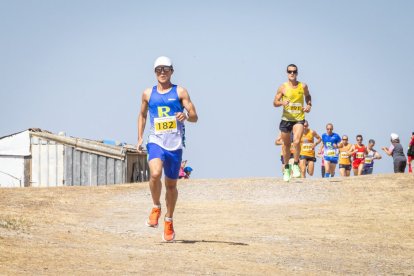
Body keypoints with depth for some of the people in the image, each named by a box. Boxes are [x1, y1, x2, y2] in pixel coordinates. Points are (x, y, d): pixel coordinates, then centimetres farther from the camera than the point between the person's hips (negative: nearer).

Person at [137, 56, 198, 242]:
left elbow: (194, 117, 0)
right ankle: (156, 208, -2)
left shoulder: (180, 92, 4)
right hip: (156, 142, 0)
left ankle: (169, 221, 25)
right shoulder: (148, 94, 10)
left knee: (171, 184, 7)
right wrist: (140, 137, 17)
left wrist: (186, 116, -22)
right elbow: (142, 115, 25)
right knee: (155, 174, -26)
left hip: (175, 144, 0)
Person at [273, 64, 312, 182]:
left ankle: (296, 165, -4)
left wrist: (309, 105, 2)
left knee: (296, 142, -21)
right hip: (286, 119, 1)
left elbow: (307, 96, 22)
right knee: (286, 145, 10)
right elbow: (275, 102, 0)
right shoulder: (282, 88, -2)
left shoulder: (303, 86, 1)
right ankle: (286, 168, 28)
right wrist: (282, 103, -21)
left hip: (299, 119, -1)